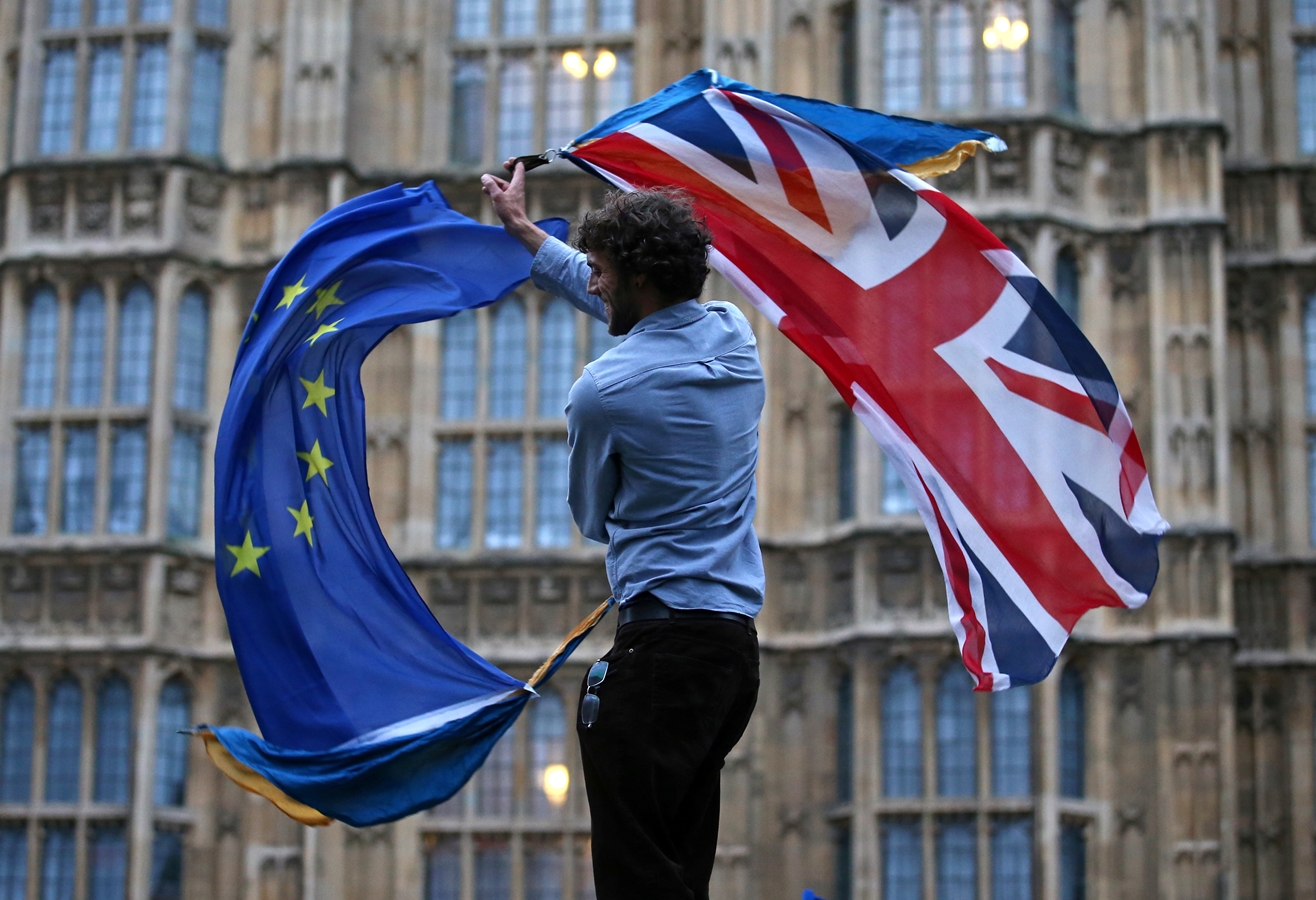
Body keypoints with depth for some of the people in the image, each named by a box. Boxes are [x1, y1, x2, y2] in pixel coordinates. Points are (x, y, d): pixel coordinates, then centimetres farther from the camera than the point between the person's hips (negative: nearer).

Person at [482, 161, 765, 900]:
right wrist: (525, 232, 37)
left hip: (660, 646, -8)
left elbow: (592, 519, 6)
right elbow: (626, 308, 27)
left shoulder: (605, 390, -12)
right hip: (740, 644, 8)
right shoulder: (735, 335, 7)